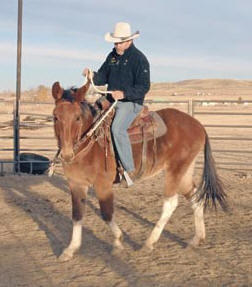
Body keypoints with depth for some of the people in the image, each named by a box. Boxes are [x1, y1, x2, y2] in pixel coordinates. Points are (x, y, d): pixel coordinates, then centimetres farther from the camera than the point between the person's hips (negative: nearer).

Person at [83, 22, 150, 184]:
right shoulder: (113, 56, 13)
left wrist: (124, 93, -26)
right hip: (110, 100, 8)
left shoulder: (139, 59, -9)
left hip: (131, 102, -8)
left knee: (117, 128, -31)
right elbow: (103, 77, 18)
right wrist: (92, 76, -5)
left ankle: (130, 169, -25)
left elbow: (143, 87, -12)